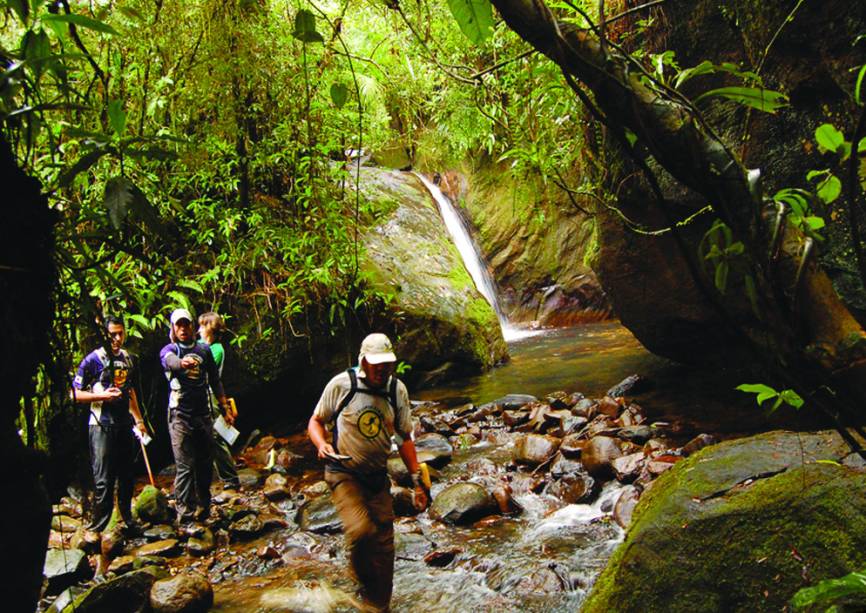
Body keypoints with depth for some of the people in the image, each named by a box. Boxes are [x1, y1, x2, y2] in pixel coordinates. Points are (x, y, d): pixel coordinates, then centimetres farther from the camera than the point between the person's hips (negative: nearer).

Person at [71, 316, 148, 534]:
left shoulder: (128, 358, 11)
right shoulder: (93, 359, -9)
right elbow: (75, 394, -8)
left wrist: (139, 419, 20)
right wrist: (102, 395, -20)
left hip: (125, 424, 6)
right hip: (102, 426, -6)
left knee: (127, 475, 15)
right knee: (104, 480, -6)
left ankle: (128, 520, 30)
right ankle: (98, 529, 3)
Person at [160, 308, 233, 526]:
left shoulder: (204, 350, 11)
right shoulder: (169, 350, 0)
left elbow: (215, 381, 17)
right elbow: (171, 361, -26)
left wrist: (225, 408, 13)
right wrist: (183, 363, -50)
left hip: (203, 413, 4)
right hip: (180, 415, -4)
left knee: (206, 463, 10)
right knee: (185, 466, -8)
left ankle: (203, 509, 25)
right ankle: (185, 516, -4)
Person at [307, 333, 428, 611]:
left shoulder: (397, 390, 0)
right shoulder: (341, 384, -11)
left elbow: (404, 438, 8)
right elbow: (316, 421, 1)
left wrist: (418, 481, 5)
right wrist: (322, 444, -21)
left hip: (378, 476, 4)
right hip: (344, 474, -4)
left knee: (383, 545, 5)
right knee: (361, 531, -25)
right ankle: (366, 584, 4)